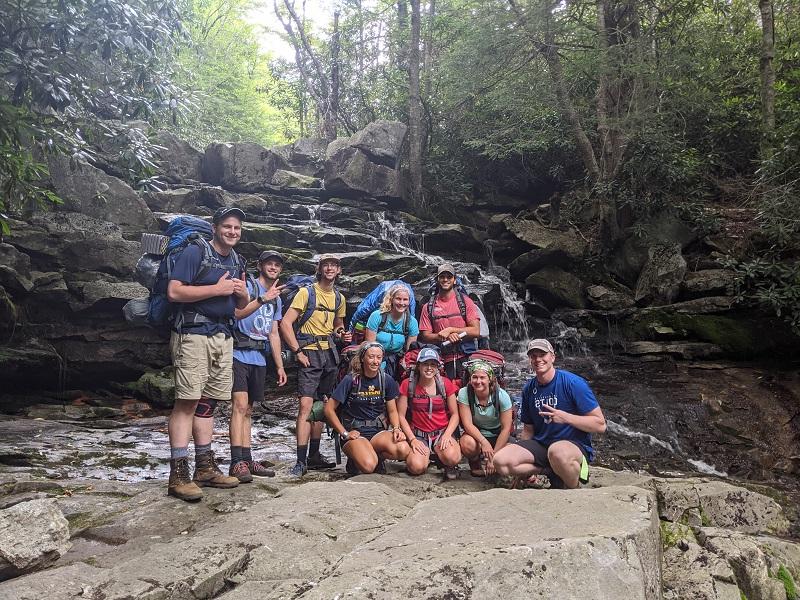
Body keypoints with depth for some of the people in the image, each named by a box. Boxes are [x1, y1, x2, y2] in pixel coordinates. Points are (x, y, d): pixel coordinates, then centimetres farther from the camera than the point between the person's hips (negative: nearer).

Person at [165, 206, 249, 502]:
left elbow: (241, 304, 24)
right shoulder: (195, 252, -5)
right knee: (187, 401, -10)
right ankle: (178, 475, -9)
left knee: (207, 402, 11)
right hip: (193, 334, -7)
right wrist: (217, 289, -16)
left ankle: (205, 467, 17)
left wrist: (242, 292, 0)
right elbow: (174, 291, -15)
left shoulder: (236, 261, 18)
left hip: (223, 337, 7)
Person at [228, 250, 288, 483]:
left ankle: (247, 459, 12)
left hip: (259, 359, 7)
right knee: (240, 405, -15)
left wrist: (280, 366, 19)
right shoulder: (248, 286, -3)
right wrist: (263, 300, -35)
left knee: (248, 410, 10)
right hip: (240, 355, -7)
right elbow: (238, 313, -21)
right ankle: (237, 463, -17)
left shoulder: (277, 298, 20)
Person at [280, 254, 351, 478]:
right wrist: (298, 352, -15)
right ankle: (301, 461, -11)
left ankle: (314, 455, 20)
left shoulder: (339, 298, 14)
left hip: (330, 353, 6)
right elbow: (286, 323, -11)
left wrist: (341, 334, 5)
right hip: (310, 353, -6)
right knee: (306, 405, -13)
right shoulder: (306, 292, -4)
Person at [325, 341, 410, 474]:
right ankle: (355, 459, 4)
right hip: (355, 432, -3)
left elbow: (392, 411, 11)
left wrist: (396, 428, -9)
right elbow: (329, 409, -4)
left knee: (404, 450, -27)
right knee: (368, 466, -32)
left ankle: (376, 456, 3)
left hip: (378, 431, 3)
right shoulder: (351, 380, -8)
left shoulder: (387, 380, 3)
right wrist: (344, 433, -8)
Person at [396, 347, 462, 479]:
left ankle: (448, 466, 7)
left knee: (452, 457, -31)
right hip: (418, 435, 0)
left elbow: (454, 414, 4)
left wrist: (447, 435, -11)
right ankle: (426, 454, 9)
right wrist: (412, 439, -11)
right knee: (416, 467, -28)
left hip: (442, 432, 0)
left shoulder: (445, 384, 1)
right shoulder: (408, 385, -2)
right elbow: (401, 416, -1)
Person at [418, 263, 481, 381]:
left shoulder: (465, 301, 4)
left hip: (465, 358, -1)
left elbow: (476, 331, -3)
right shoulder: (429, 307, 8)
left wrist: (450, 329, -11)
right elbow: (425, 336, 3)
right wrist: (444, 336, -14)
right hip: (443, 361, 1)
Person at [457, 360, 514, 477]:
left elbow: (506, 428, -15)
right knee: (467, 443, -36)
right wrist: (484, 442, -35)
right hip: (475, 434, -1)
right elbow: (467, 423, -19)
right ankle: (475, 464, 1)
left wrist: (494, 455, -20)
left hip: (498, 436, 1)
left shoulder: (501, 395, -17)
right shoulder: (464, 393, -16)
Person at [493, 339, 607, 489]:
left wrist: (565, 417, -23)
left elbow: (600, 425, -11)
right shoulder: (529, 389, 8)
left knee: (557, 451, -42)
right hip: (540, 444, 5)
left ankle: (574, 490, -10)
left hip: (575, 445, -5)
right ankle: (552, 471, -2)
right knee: (501, 461, -18)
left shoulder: (573, 383, -10)